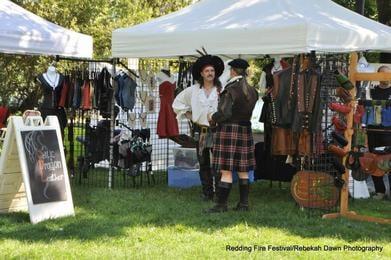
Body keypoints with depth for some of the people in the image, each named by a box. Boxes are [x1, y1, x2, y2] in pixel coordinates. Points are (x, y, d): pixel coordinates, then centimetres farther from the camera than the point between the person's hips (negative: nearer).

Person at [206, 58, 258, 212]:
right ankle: (244, 203, 14)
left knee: (226, 171, -5)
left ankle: (221, 204, -2)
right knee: (243, 170, 11)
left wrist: (213, 117, -2)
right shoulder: (252, 91, 8)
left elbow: (225, 113, -21)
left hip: (228, 130, -7)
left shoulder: (230, 90, -15)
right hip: (246, 130, 7)